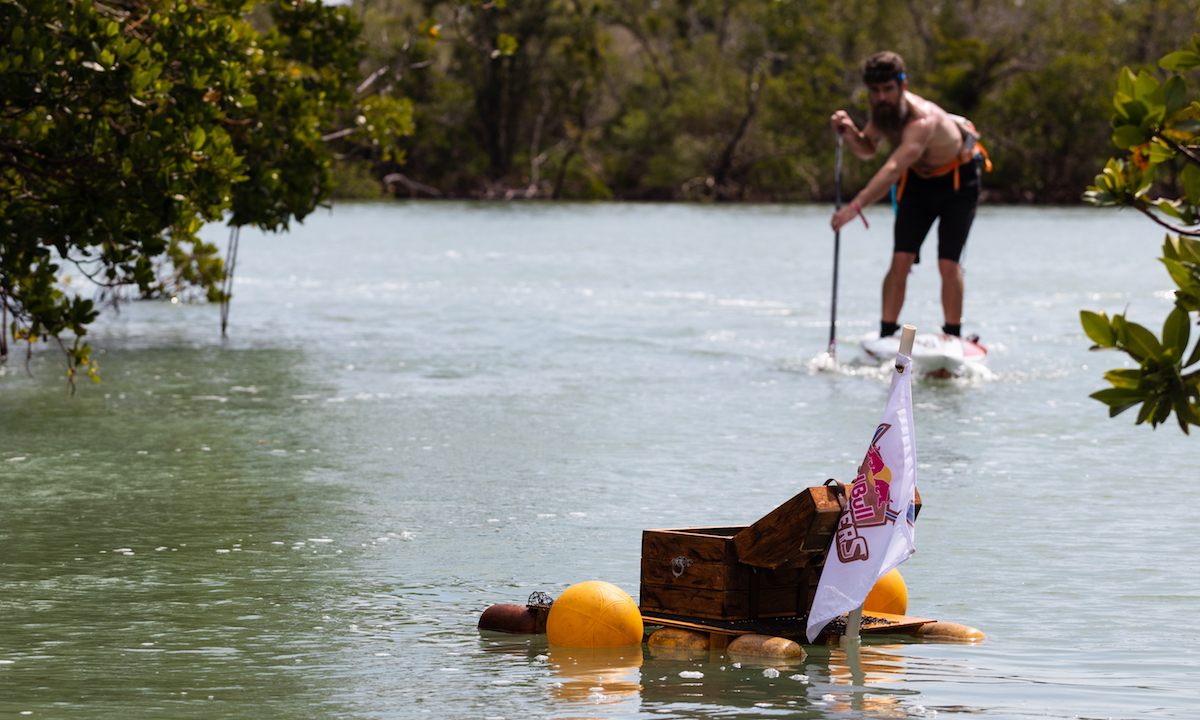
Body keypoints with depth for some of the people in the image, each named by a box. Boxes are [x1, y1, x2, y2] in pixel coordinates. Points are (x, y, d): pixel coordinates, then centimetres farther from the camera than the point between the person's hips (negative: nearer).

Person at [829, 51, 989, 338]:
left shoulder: (922, 119, -39)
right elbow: (867, 150, 5)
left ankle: (953, 337, 0)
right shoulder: (884, 110, -15)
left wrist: (856, 206, -62)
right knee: (901, 260, -9)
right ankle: (886, 336, -5)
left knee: (948, 264, -14)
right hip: (918, 180, 6)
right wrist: (850, 133, -18)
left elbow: (893, 170, -52)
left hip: (958, 182, -6)